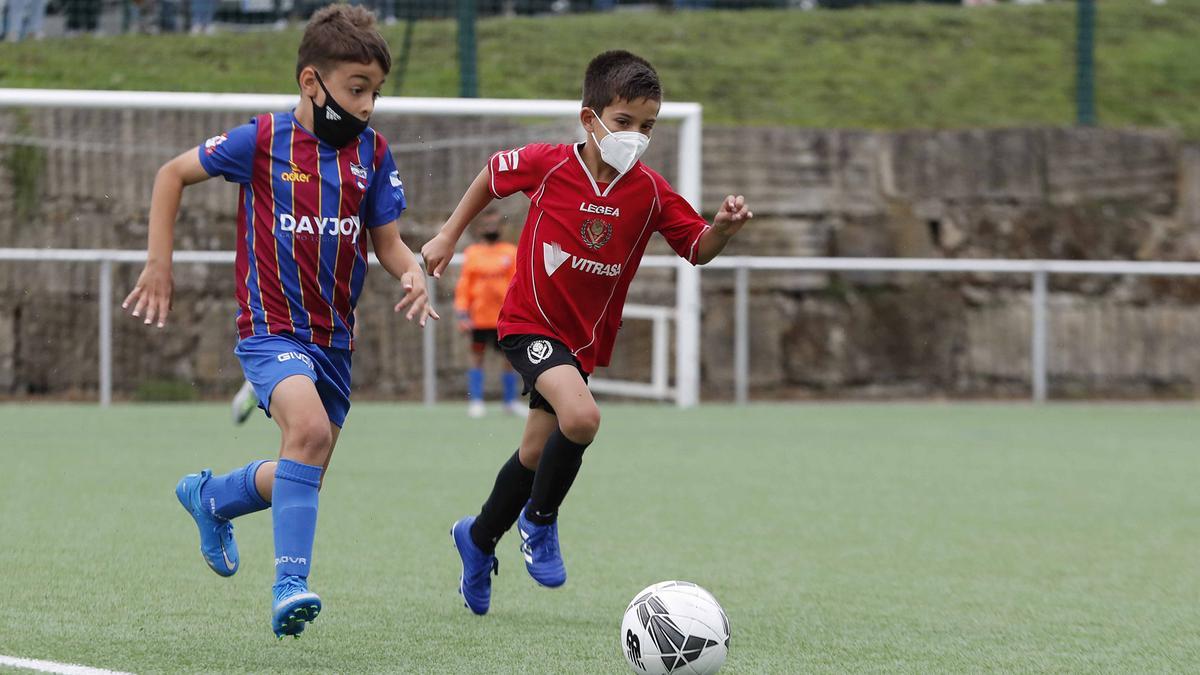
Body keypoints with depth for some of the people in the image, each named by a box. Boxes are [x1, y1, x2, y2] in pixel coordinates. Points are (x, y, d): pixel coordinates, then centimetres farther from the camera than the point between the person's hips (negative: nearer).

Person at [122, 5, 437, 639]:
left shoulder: (373, 153, 1)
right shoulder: (263, 140, -9)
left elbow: (386, 241, 7)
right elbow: (172, 174, 3)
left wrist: (412, 273, -15)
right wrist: (159, 265, 0)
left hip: (333, 335, 6)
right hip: (271, 327, -6)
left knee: (303, 478, 13)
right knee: (308, 427, -32)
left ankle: (209, 497, 44)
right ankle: (290, 584, -30)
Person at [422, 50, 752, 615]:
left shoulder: (651, 193, -9)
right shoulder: (547, 164, -14)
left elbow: (697, 250, -5)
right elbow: (493, 173, 5)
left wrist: (722, 228, -26)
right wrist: (450, 234, 8)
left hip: (584, 337, 4)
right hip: (530, 322, -4)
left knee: (538, 453, 15)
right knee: (581, 417, -29)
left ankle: (479, 539, 42)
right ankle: (540, 520, -3)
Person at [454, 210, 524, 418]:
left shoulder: (510, 252, 7)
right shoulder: (472, 254, 5)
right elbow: (463, 286, 5)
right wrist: (462, 314, -2)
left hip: (505, 315, 1)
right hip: (479, 317, -1)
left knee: (510, 357, 3)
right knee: (477, 356, 1)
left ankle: (511, 401, 13)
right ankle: (476, 401, 5)